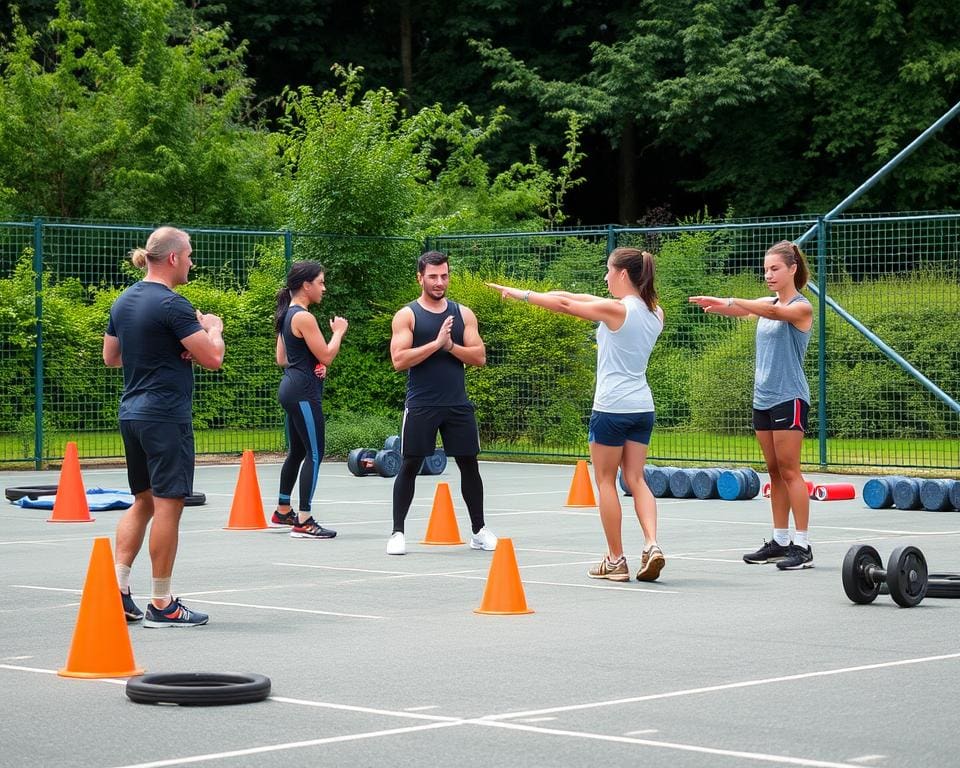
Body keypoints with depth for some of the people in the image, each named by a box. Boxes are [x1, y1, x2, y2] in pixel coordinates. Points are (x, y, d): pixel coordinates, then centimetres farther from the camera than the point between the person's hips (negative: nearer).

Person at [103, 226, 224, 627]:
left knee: (143, 502, 17)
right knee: (167, 505, -3)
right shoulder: (172, 305, -15)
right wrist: (213, 328, 4)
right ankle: (161, 605, 1)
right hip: (166, 416, -9)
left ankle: (117, 588, 10)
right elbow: (212, 358, -16)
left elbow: (111, 357, 21)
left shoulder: (124, 301, 11)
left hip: (132, 414, 9)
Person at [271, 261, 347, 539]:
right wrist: (338, 331, -2)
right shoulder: (304, 318, -16)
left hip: (290, 388, 10)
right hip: (304, 393, -10)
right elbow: (326, 356, -16)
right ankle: (303, 522, -12)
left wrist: (314, 365, 9)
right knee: (314, 454, -9)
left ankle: (283, 511, 32)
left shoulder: (287, 315, 14)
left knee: (297, 451, 20)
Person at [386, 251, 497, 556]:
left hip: (458, 405, 3)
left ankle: (478, 531, 18)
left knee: (469, 465, 7)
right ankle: (397, 533, 7)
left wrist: (450, 346, -14)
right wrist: (436, 343, -19)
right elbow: (399, 360, -13)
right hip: (421, 406, -3)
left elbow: (479, 357, 1)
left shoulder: (463, 313, 8)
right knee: (409, 466, -1)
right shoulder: (407, 315, -2)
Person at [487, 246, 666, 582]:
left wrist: (518, 293, 4)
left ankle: (616, 560, 6)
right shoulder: (655, 313, 7)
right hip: (642, 407, 6)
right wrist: (572, 295, 22)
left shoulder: (616, 309, -13)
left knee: (606, 480, 5)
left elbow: (562, 304, -6)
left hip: (612, 407, -6)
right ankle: (651, 545, -10)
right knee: (636, 479, 9)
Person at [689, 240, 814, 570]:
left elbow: (773, 312, -27)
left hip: (789, 397, -7)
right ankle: (780, 541, 15)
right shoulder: (768, 304, 13)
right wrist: (718, 305, -28)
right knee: (775, 471, 9)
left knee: (789, 469, -8)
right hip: (763, 397, 7)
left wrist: (728, 302, -41)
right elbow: (744, 309, -5)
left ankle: (802, 545, -6)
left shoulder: (801, 308, -8)